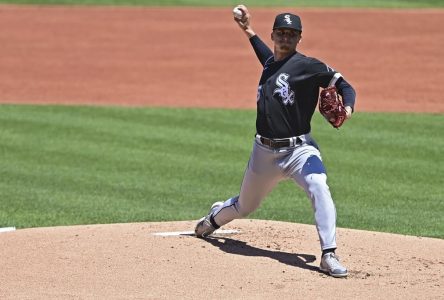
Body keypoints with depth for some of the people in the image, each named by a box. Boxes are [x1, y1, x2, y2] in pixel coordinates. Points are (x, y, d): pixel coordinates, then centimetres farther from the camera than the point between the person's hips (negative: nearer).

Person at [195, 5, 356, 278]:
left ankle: (329, 256, -34)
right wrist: (248, 31, 35)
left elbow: (343, 85, -12)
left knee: (319, 188, -34)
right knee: (244, 206, 22)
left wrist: (347, 108, -32)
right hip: (264, 151, 5)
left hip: (299, 149, -5)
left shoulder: (307, 66, -9)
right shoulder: (271, 62, 10)